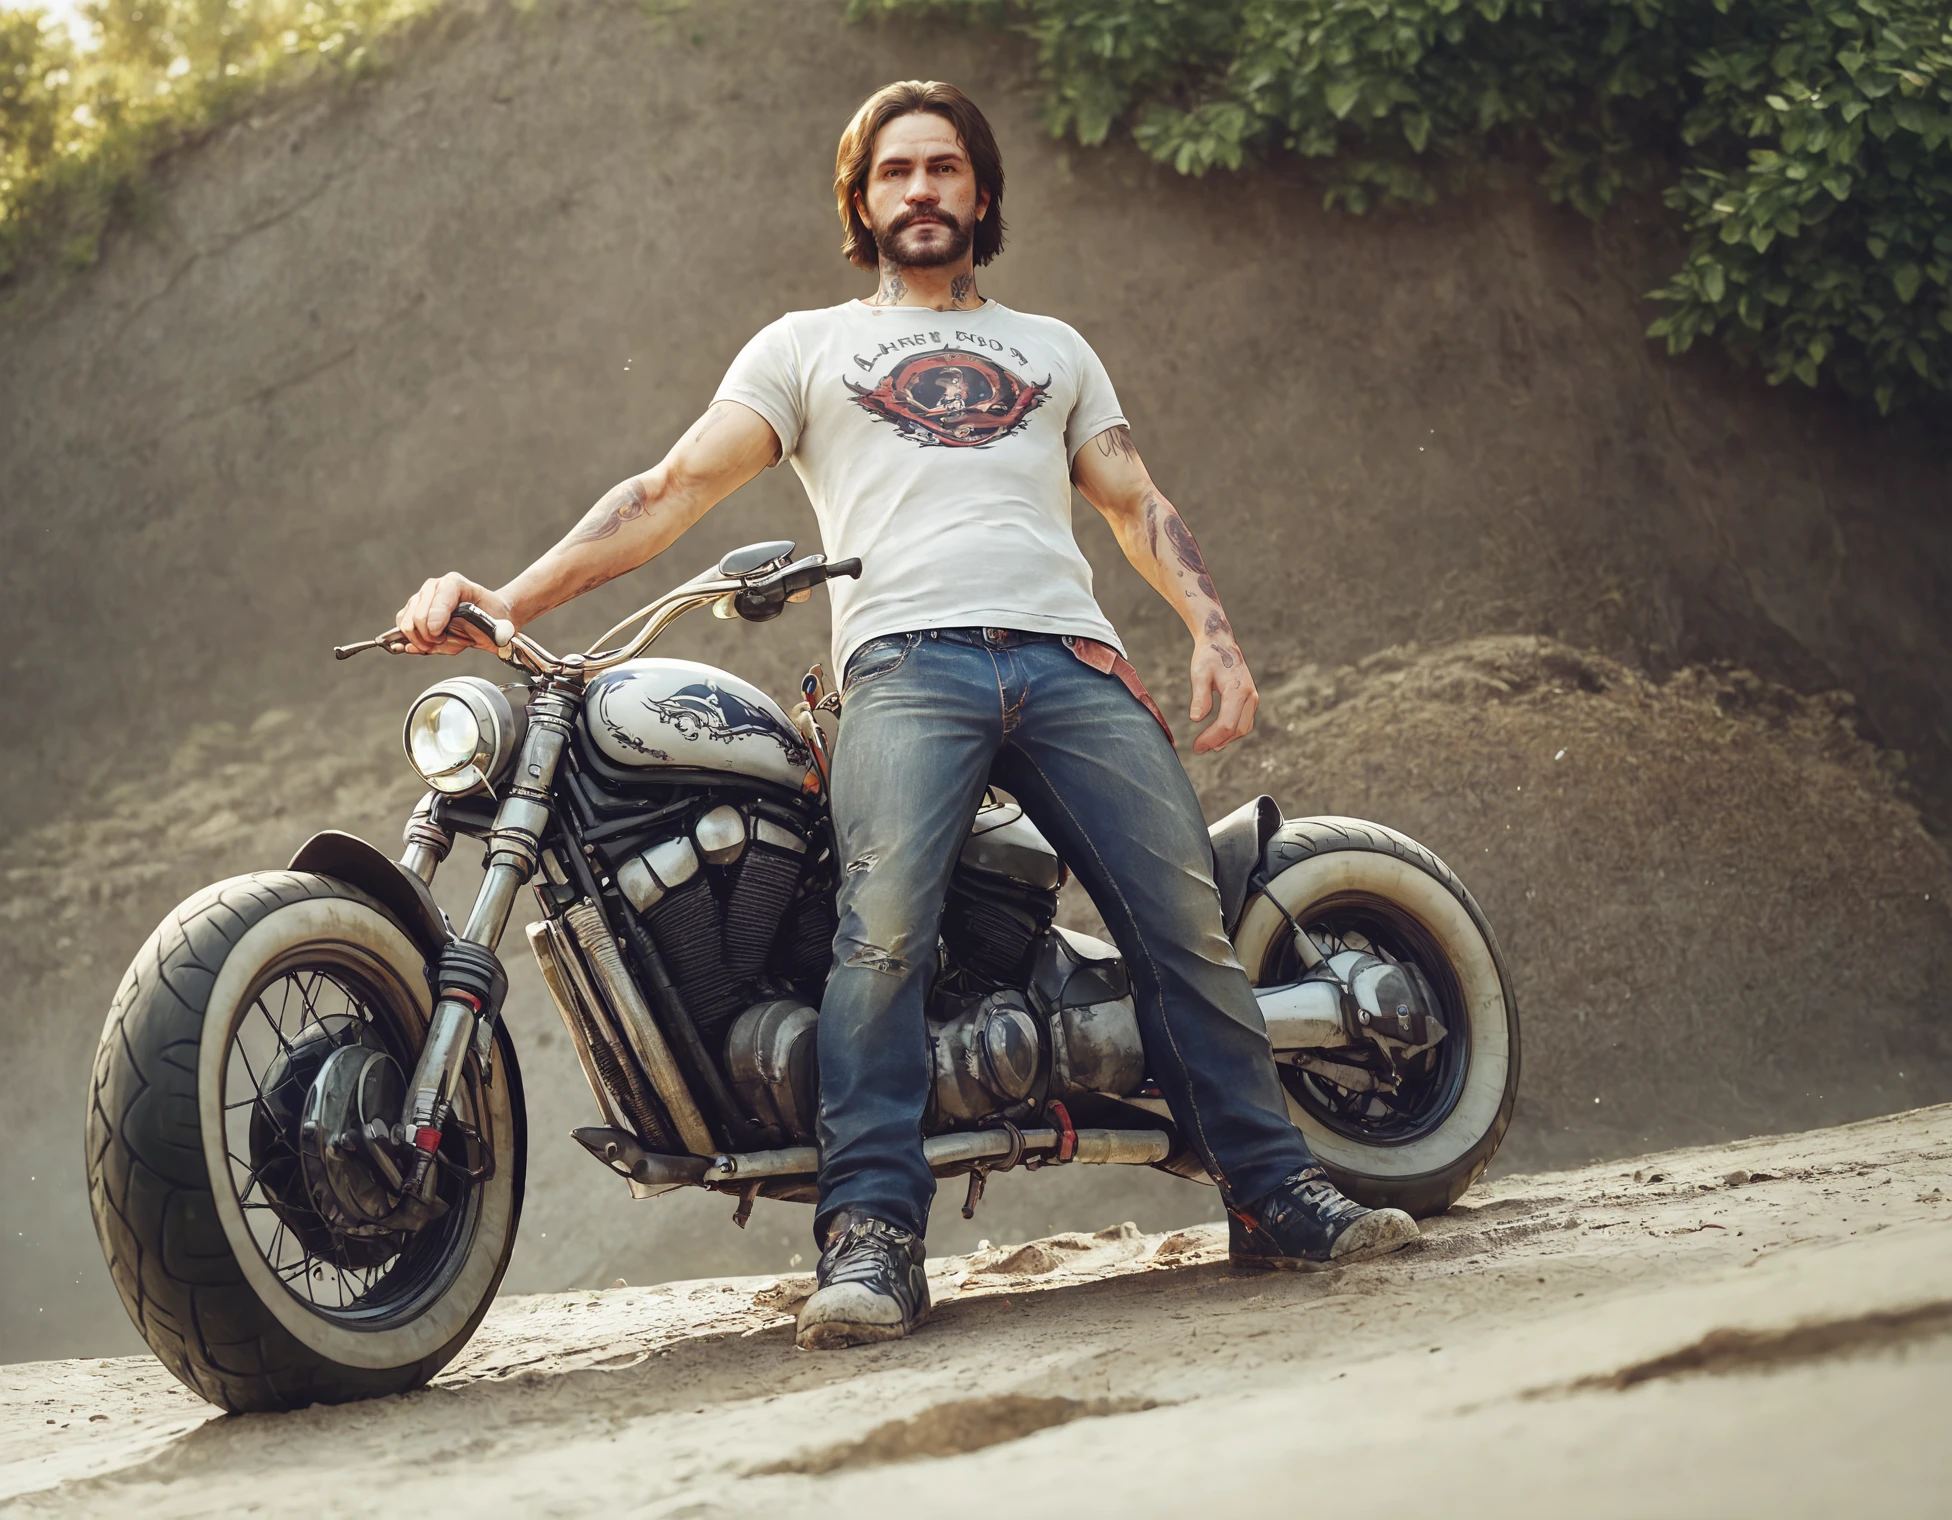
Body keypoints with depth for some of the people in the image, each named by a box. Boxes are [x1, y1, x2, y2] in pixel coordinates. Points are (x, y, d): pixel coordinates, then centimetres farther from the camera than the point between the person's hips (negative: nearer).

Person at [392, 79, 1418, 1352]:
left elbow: (1138, 505, 24)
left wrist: (1213, 630, 3)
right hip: (907, 662, -3)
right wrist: (506, 601, 0)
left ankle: (1275, 1194, -3)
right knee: (886, 925, -26)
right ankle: (873, 1236, -31)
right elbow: (676, 488, 14)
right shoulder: (806, 346, 24)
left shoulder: (1054, 348, 32)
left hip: (1071, 660, 3)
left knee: (1187, 919, -11)